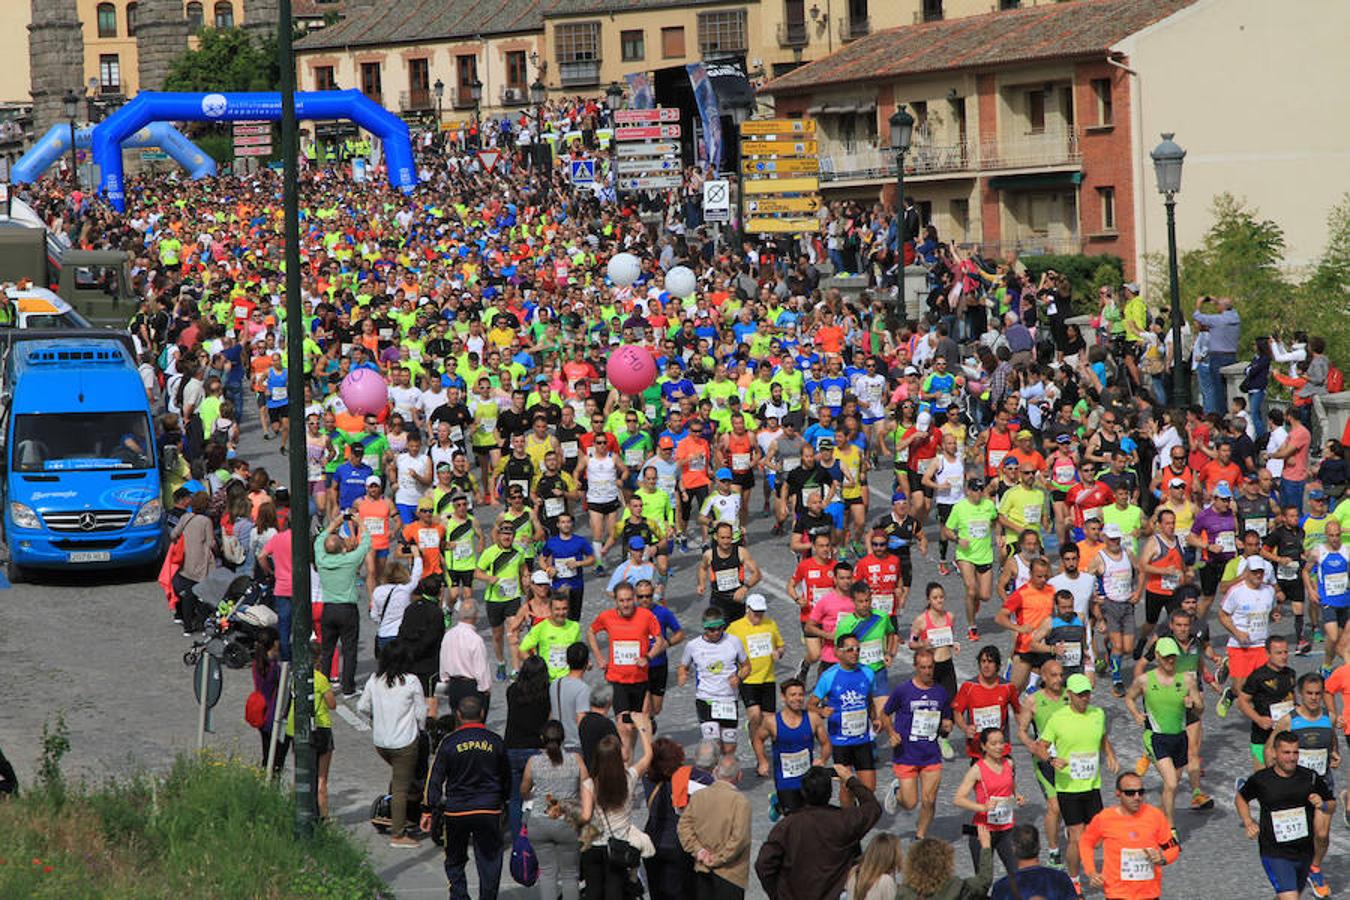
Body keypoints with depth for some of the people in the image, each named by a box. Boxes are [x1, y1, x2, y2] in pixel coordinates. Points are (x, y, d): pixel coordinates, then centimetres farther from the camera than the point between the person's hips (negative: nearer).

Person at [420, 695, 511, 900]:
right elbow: (506, 777, 12)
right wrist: (502, 802, 27)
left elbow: (435, 778, -4)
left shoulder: (449, 743, -6)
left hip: (456, 811, -1)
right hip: (489, 810, 1)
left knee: (455, 862, 12)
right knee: (489, 861, 8)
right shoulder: (495, 741, 1)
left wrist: (427, 810, 0)